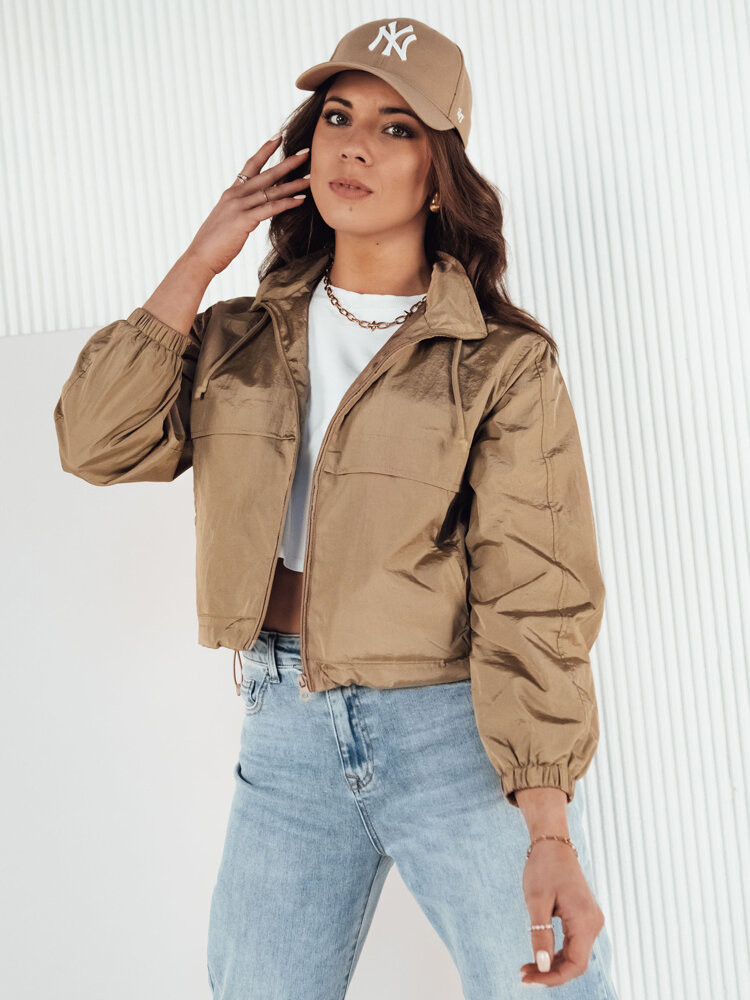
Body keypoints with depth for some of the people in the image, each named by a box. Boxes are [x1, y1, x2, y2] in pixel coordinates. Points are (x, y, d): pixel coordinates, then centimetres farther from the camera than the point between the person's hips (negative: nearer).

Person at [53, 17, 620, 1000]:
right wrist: (199, 261, -5)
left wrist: (549, 834, -19)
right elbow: (98, 443, -6)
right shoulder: (240, 340, 8)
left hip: (460, 734, -3)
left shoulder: (506, 363, -6)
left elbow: (533, 601, -11)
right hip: (288, 731, 4)